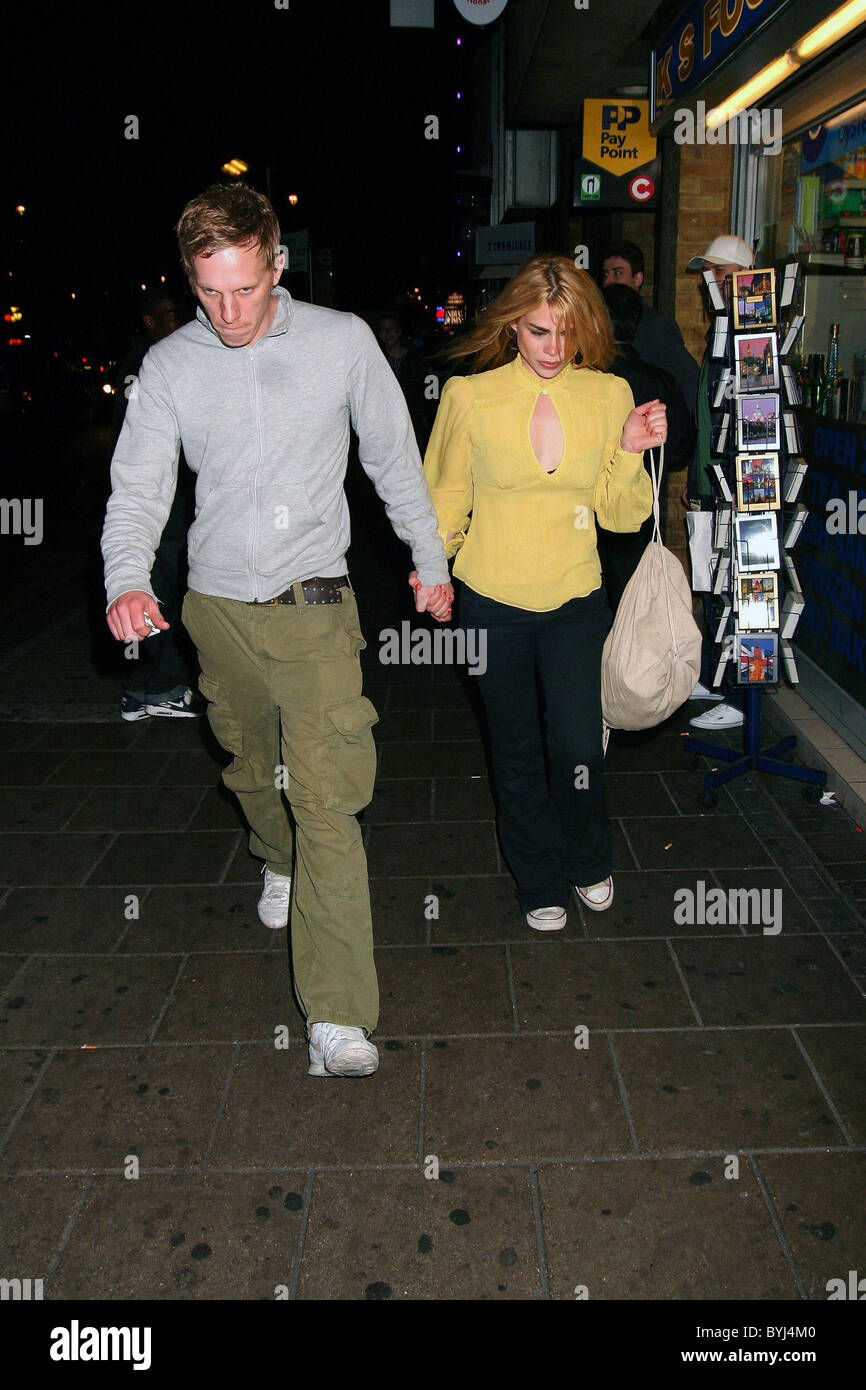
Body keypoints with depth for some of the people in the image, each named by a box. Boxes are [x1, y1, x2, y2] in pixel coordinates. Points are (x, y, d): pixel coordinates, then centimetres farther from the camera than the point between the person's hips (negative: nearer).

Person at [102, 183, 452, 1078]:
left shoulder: (342, 340, -3)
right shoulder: (168, 366, 1)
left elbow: (394, 459, 7)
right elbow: (138, 488, -3)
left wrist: (429, 558, 12)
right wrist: (127, 579, -22)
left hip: (314, 607, -3)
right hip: (218, 608, 3)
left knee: (326, 798, -11)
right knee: (250, 769, 20)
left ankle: (338, 1014, -8)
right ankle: (279, 862, 55)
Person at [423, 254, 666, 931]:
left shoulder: (610, 395, -2)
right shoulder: (470, 397, -6)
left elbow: (623, 514, 3)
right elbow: (446, 496, 4)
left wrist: (630, 453, -13)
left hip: (576, 600, 1)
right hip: (494, 602, 0)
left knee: (579, 748, -4)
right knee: (517, 754, 12)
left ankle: (589, 861, 30)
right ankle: (540, 881, 36)